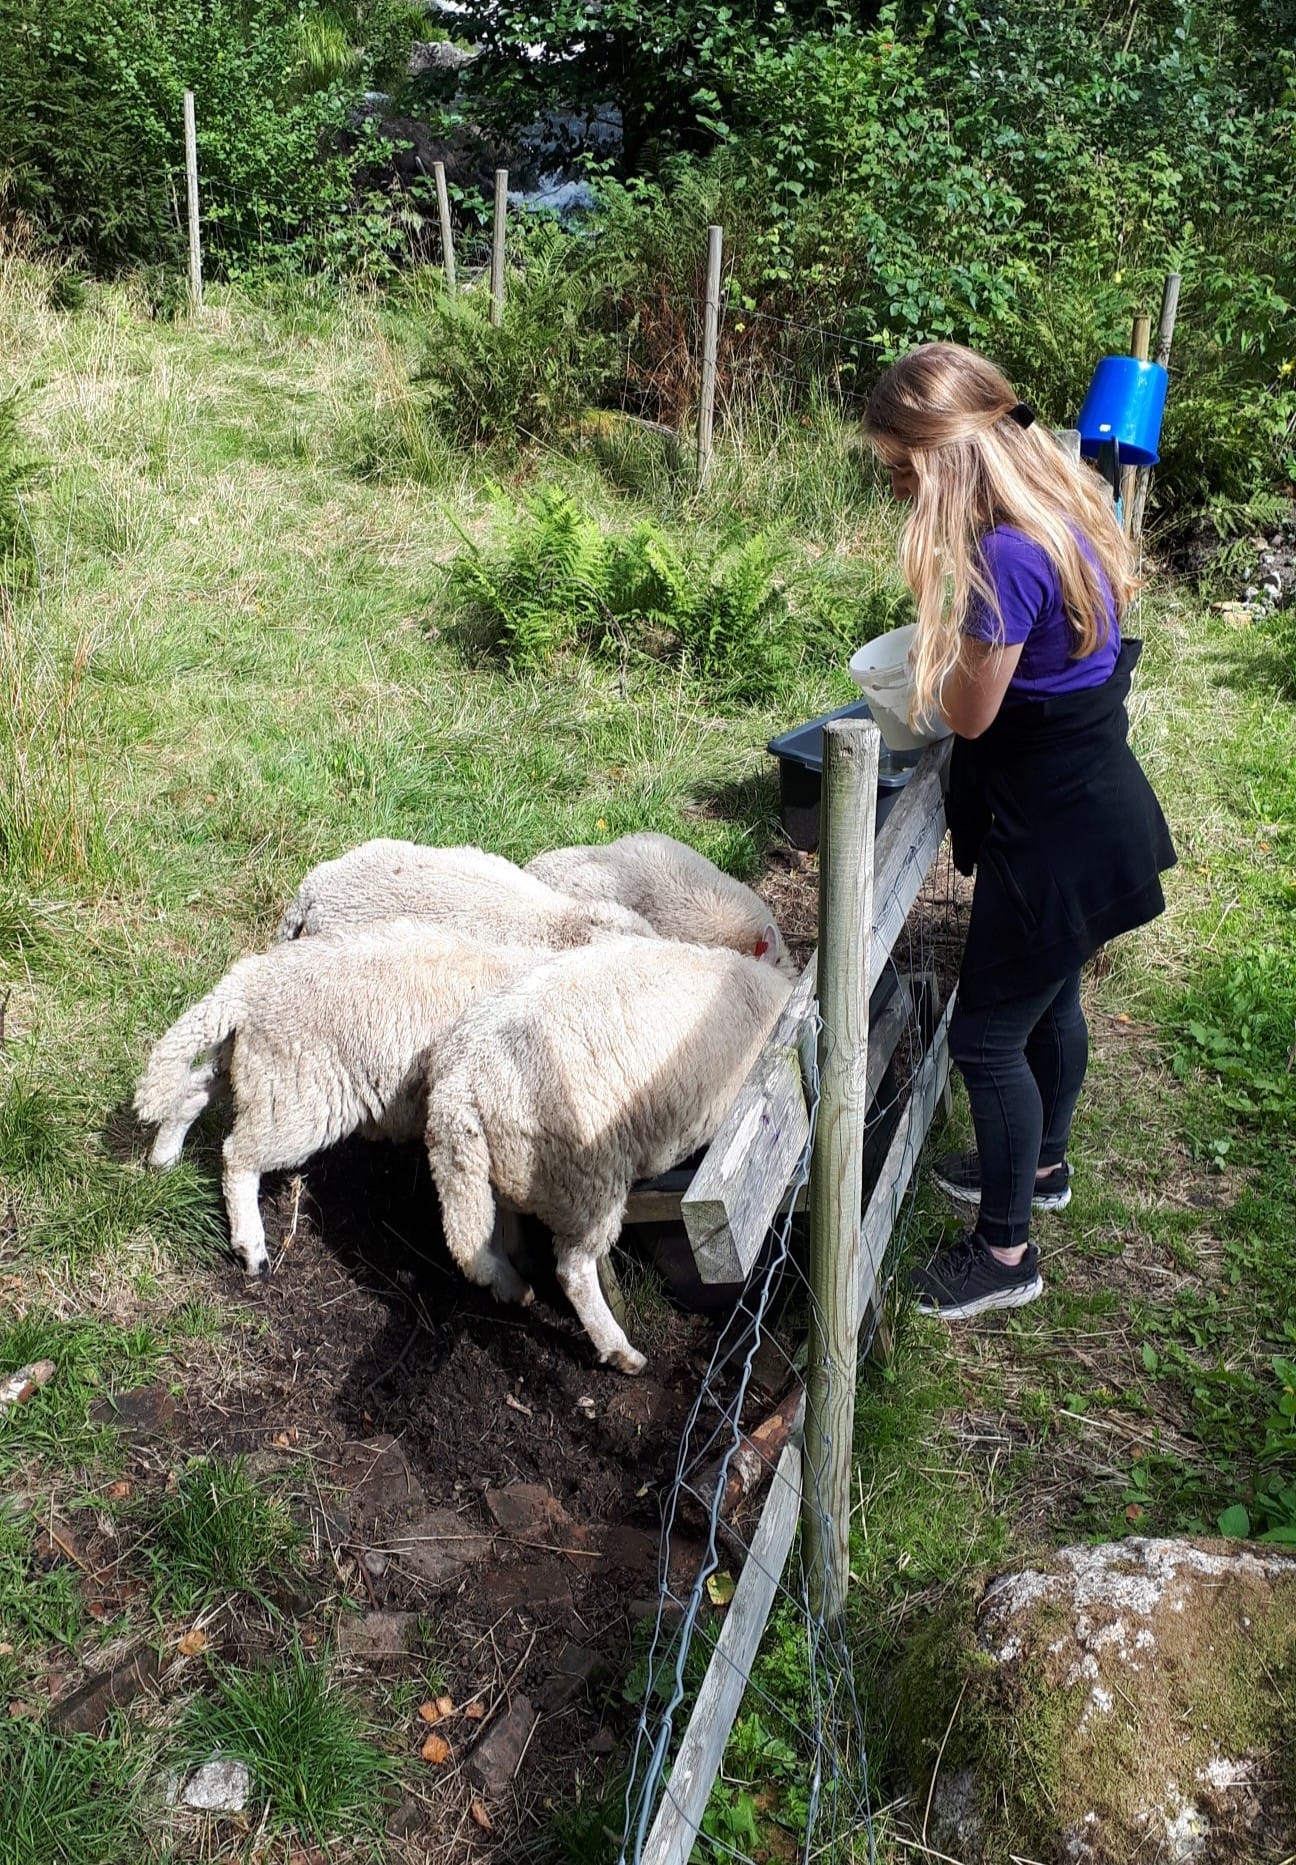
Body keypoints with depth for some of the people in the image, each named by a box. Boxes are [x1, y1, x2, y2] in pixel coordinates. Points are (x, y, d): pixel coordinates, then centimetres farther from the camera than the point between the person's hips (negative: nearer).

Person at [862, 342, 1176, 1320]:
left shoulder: (1008, 554, -29)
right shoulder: (1068, 497, 1)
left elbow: (970, 715, -18)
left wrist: (939, 650, 1)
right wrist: (959, 646, 6)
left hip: (1052, 832, -10)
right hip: (1089, 806, 10)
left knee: (987, 1036, 4)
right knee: (1051, 1001, 27)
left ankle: (1005, 1252, 21)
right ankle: (1042, 1165, 50)